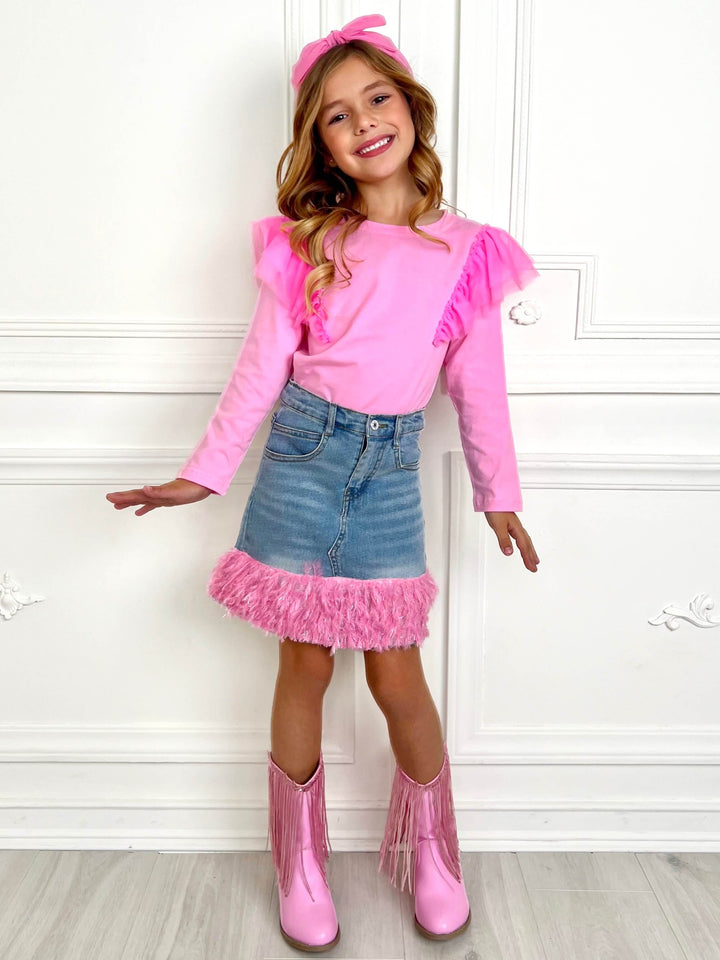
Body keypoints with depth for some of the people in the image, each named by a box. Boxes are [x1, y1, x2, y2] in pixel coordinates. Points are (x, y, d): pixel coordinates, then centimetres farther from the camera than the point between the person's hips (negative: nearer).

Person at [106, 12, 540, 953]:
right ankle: (302, 865, 29)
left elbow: (478, 385, 8)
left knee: (396, 676, 4)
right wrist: (205, 471, -3)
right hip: (301, 460, 0)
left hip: (391, 472, 0)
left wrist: (499, 494, 11)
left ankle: (432, 855, 31)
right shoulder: (305, 244, 2)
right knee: (305, 665, 8)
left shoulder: (466, 253, 3)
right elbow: (261, 368, 1)